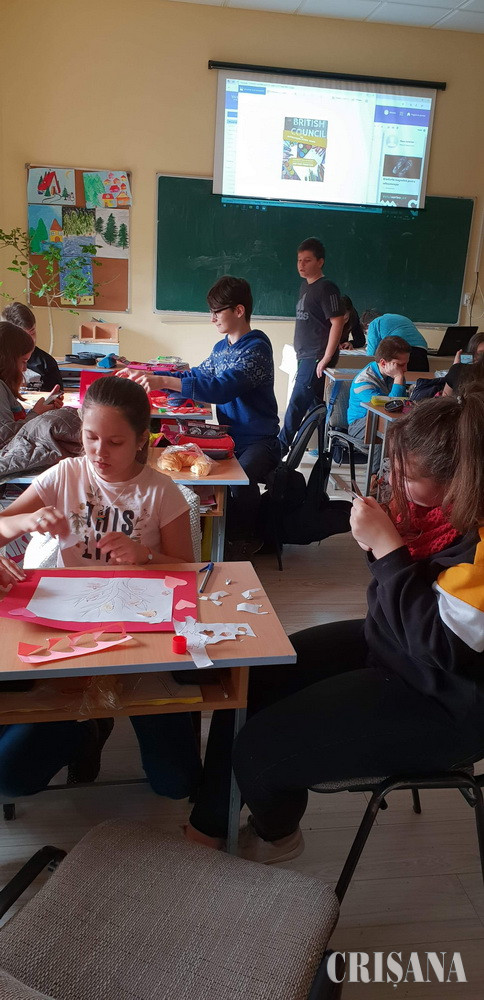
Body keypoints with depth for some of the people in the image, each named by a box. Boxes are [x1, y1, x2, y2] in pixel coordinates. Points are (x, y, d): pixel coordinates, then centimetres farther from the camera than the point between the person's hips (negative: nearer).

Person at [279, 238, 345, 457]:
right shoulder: (305, 286, 15)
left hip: (316, 358, -9)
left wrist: (325, 359, -20)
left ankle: (280, 448, 1)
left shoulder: (326, 288, -11)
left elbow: (337, 322, -17)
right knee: (315, 406, 13)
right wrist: (301, 352, 16)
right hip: (306, 357, 9)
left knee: (296, 405, -6)